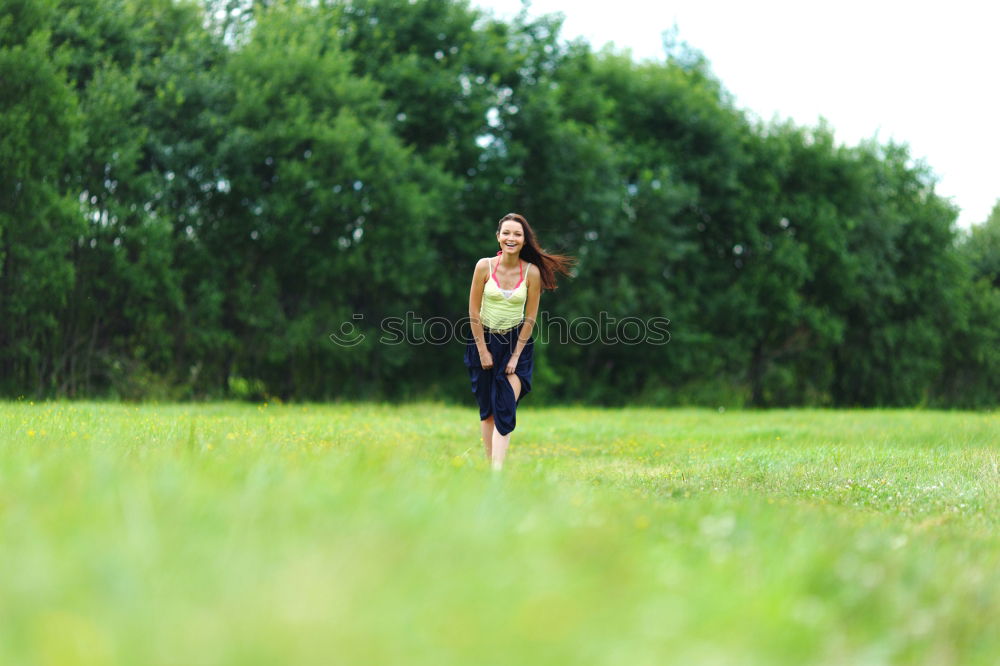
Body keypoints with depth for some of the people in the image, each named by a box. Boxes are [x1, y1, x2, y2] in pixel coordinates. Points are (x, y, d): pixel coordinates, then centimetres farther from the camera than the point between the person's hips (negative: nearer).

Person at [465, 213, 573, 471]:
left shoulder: (532, 272, -10)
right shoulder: (484, 266, -11)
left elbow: (530, 317, -5)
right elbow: (474, 312, -6)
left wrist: (516, 356, -7)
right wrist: (483, 351, -5)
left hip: (517, 343, -1)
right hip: (483, 341, 1)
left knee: (505, 409, -13)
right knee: (487, 409, 10)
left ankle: (497, 472, -17)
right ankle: (490, 463, 21)